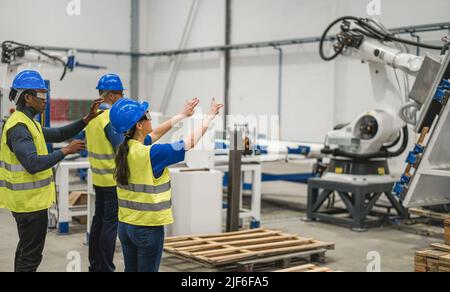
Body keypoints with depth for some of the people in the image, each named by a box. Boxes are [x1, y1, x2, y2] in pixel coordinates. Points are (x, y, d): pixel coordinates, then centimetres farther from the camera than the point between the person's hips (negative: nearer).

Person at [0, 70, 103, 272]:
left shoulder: (28, 123, 12)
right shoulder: (18, 127, -21)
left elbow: (58, 135, 17)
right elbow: (33, 164, -31)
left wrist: (87, 119, 10)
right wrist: (65, 151, -23)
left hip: (29, 200, 11)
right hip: (30, 202, -11)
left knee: (26, 250, 21)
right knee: (31, 255, -3)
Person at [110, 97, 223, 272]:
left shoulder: (124, 150, -1)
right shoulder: (149, 154, -23)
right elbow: (190, 143, -16)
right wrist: (211, 116, -4)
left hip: (125, 225, 7)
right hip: (148, 228, -7)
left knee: (131, 269, 16)